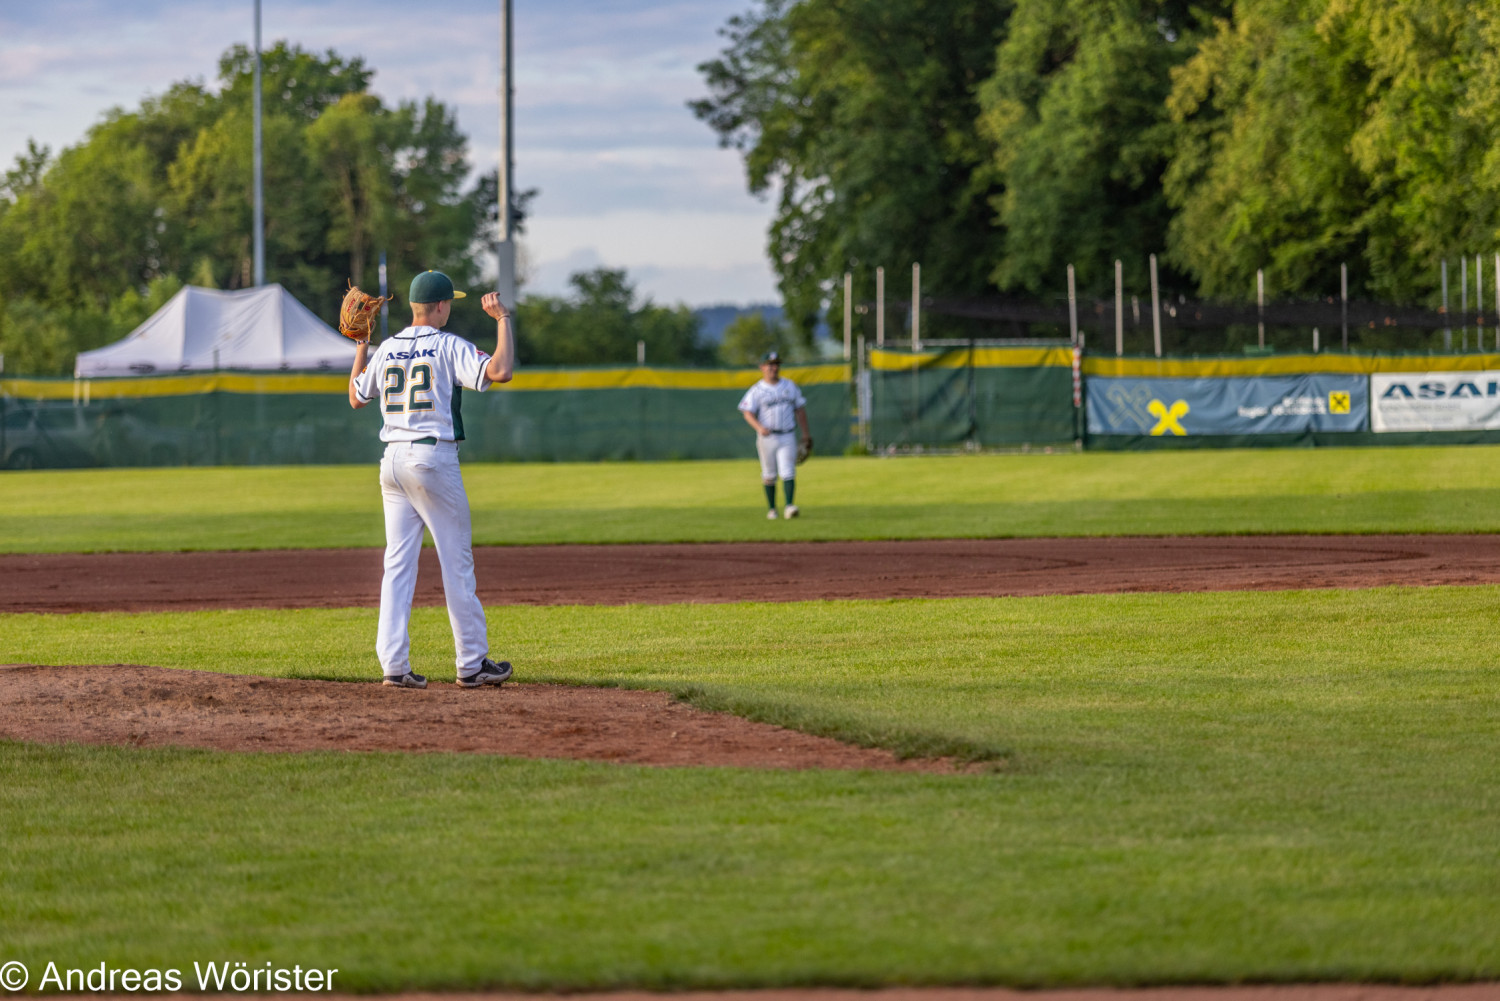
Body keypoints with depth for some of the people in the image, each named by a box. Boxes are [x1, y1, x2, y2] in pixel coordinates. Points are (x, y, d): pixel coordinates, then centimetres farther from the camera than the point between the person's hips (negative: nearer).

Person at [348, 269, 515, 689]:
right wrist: (502, 319, -10)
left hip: (393, 461, 6)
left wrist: (361, 345, 29)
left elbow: (356, 397, 22)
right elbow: (500, 371, -21)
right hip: (434, 460, -6)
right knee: (456, 563, 2)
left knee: (398, 564, 6)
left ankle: (394, 664, -1)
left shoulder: (386, 349, 9)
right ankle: (472, 664, 5)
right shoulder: (449, 347, -8)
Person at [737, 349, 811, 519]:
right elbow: (748, 413, -8)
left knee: (788, 473, -12)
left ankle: (789, 506, -20)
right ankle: (771, 509, 17)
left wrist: (805, 432, 16)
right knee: (769, 475, 6)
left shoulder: (789, 386, 10)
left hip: (787, 437, 1)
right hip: (767, 437, -1)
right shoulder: (757, 390, -1)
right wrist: (759, 427, -26)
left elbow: (799, 409, 17)